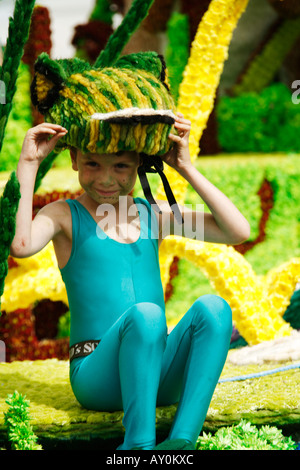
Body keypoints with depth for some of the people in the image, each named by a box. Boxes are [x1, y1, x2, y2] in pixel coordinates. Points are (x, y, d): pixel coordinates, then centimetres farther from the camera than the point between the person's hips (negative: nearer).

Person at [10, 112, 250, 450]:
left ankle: (182, 439, -35)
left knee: (213, 307, -23)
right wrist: (28, 163, -15)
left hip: (158, 376, 4)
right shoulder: (64, 215, 4)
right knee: (145, 314, -33)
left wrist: (185, 167, 0)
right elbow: (18, 245, -21)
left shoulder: (155, 214, 14)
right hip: (97, 378, -4)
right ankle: (139, 444, -34)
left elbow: (238, 232, 1)